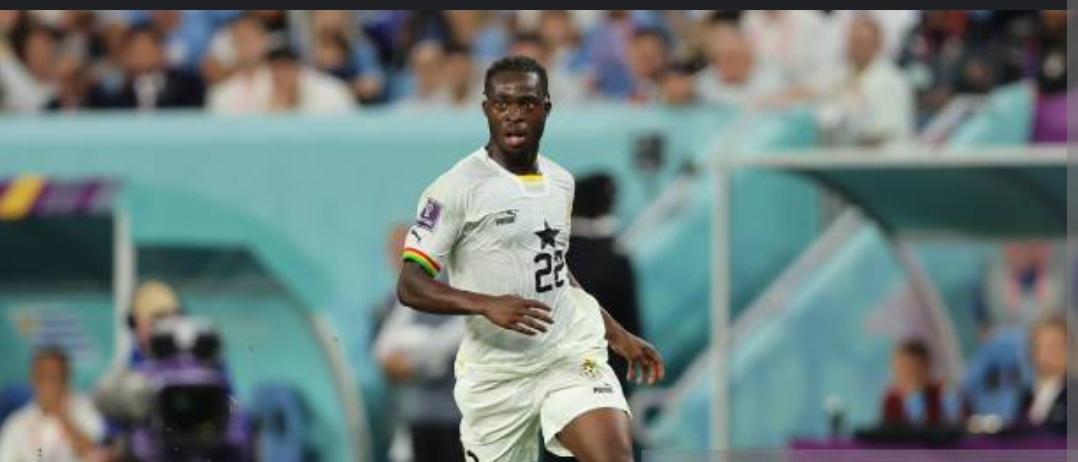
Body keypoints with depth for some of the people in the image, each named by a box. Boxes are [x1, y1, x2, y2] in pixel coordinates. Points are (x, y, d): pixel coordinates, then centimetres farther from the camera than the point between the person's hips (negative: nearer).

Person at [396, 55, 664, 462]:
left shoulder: (560, 182, 10)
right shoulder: (456, 188, -9)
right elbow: (410, 286, -13)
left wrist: (617, 334, 24)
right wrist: (487, 305, -27)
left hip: (571, 353, 3)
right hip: (496, 373, -3)